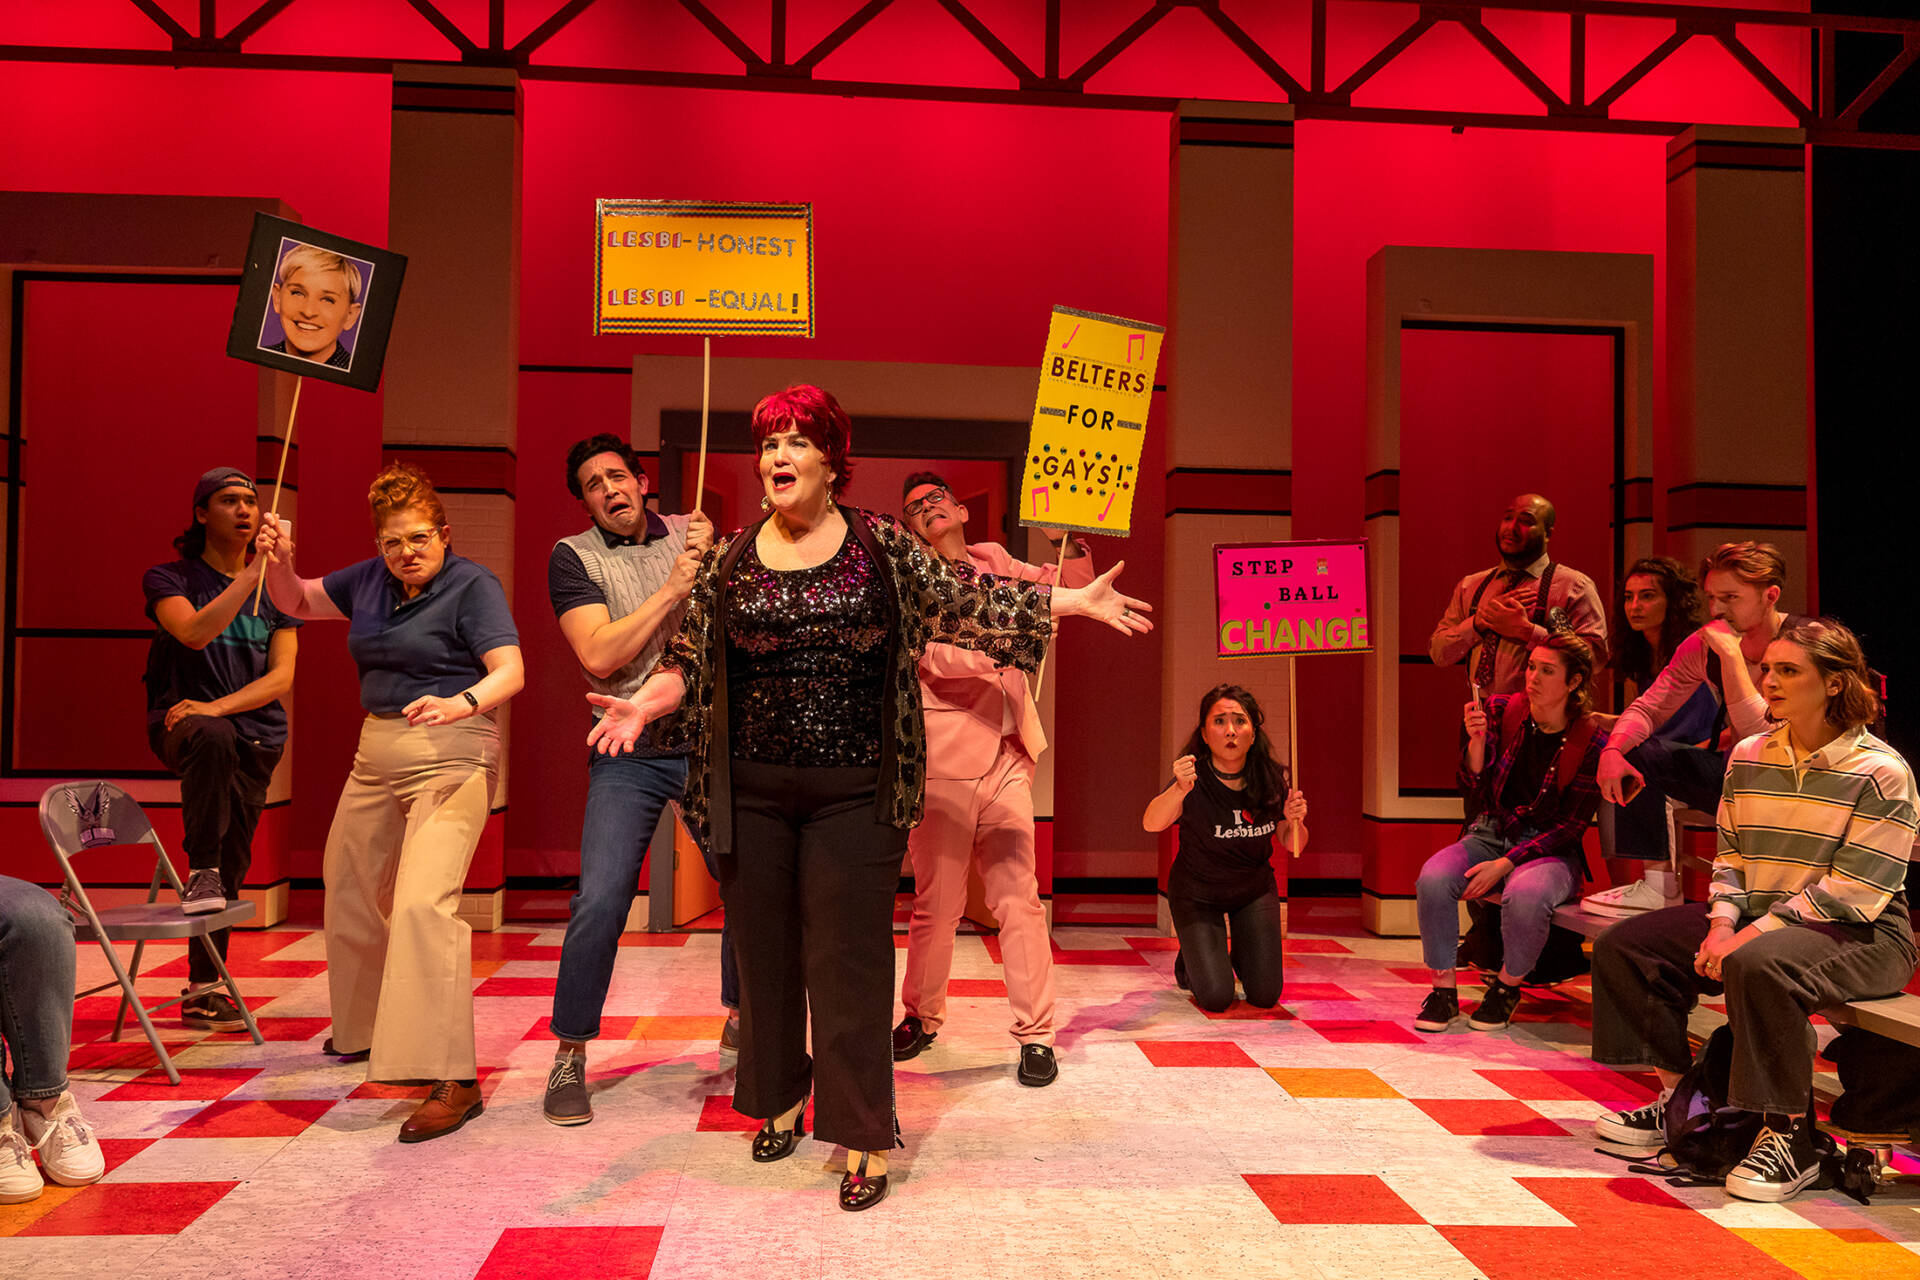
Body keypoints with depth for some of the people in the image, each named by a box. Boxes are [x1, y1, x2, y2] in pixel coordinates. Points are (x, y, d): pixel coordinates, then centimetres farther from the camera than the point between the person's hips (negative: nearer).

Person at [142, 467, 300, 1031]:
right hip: (182, 721, -3)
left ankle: (203, 989, 15)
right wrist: (254, 572, -28)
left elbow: (281, 677, 0)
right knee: (214, 739, -40)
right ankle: (200, 871, -27)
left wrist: (215, 707, -16)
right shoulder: (170, 579, 2)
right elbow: (194, 632, -21)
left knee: (232, 866, 3)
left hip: (256, 738, 3)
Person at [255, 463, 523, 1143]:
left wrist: (462, 703, -41)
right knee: (352, 893, 19)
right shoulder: (370, 579, 10)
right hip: (376, 752, 8)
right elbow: (297, 602, 25)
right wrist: (280, 561, 3)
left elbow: (510, 670, -22)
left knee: (423, 902, -22)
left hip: (450, 757, -8)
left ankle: (454, 1080, -22)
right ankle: (366, 1028, 44)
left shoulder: (473, 586, -10)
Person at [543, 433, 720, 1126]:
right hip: (630, 753, -3)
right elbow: (598, 655, -11)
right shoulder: (573, 556, 2)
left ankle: (740, 1017, 29)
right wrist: (671, 590, -13)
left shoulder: (689, 535, 10)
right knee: (600, 899, -13)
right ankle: (569, 1058, 3)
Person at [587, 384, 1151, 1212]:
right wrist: (645, 701, -12)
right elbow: (689, 657, 7)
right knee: (765, 952, 12)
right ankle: (781, 1099, 33)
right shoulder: (731, 560, 6)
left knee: (851, 958, -1)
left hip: (854, 794, -2)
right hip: (752, 793, 2)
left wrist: (1070, 602, -1)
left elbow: (963, 598, 3)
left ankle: (865, 1138, 8)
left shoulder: (880, 546, 2)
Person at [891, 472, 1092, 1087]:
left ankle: (1035, 1034, 5)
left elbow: (1069, 590, 21)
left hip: (1006, 759, 3)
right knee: (937, 904, 4)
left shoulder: (993, 562, 17)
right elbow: (931, 651, -13)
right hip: (942, 762, -3)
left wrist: (1067, 542, 2)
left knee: (1018, 898, -2)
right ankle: (922, 1016, 25)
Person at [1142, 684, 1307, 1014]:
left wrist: (1295, 822, -26)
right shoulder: (1195, 780, -26)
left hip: (1254, 889, 3)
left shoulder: (1274, 780, -15)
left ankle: (1240, 955, 32)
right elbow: (1151, 823, -43)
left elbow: (1294, 845, -3)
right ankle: (1191, 960, 23)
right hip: (1197, 893, -3)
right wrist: (1179, 790, -63)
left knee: (1266, 995, -1)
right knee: (1216, 998, -11)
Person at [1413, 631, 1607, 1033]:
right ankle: (1444, 989, -10)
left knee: (1526, 894, -36)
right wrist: (1476, 741, -20)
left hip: (1550, 849, -3)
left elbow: (1570, 825, -8)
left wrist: (1506, 864, -17)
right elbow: (1475, 791, 0)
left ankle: (1507, 986, -6)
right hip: (1490, 834, 3)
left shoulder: (1591, 743, -8)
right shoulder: (1500, 711, 0)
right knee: (1433, 878, -27)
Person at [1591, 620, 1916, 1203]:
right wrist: (1723, 924, -8)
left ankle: (1789, 1136, -23)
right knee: (1623, 945, -4)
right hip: (1757, 919, 8)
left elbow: (1854, 890, -18)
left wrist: (1755, 932, -22)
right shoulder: (1749, 756, 8)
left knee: (1759, 964, -39)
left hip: (1863, 935, -7)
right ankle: (1677, 1096, 7)